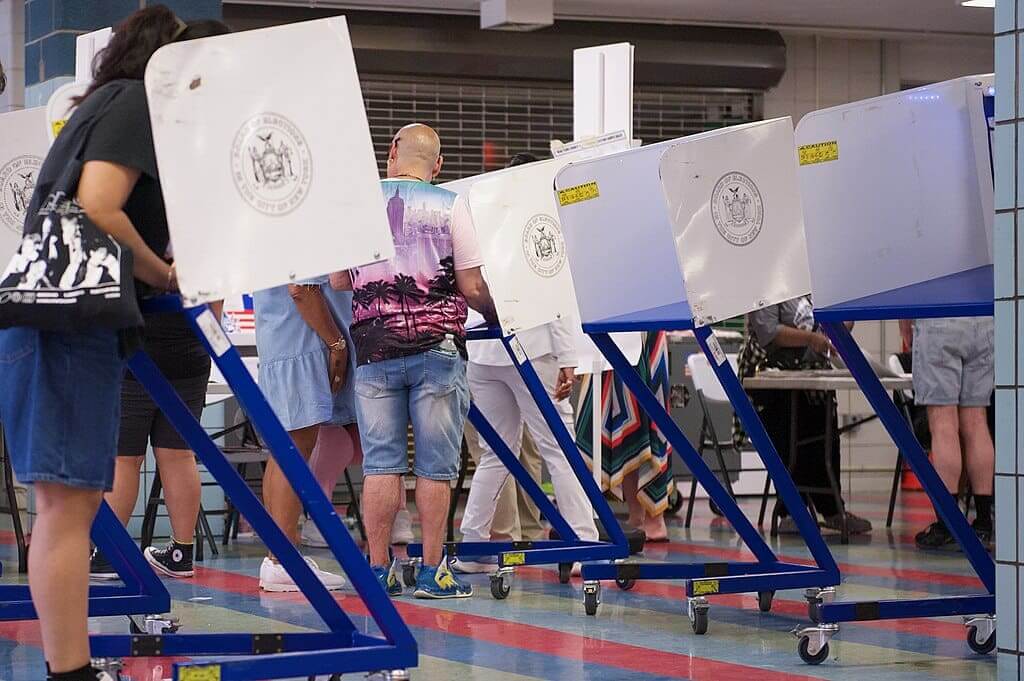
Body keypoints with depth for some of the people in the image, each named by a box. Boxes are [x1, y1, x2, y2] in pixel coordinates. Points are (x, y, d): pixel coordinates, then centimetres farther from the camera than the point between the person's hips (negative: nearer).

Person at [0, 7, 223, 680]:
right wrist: (165, 276, -4)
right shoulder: (139, 101, -3)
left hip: (58, 315, 10)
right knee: (68, 500, -12)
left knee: (73, 499, 10)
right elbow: (98, 208, -16)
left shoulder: (106, 103, 25)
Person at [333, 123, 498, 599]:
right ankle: (431, 570, 3)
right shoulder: (449, 206, -1)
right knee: (435, 465, 3)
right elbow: (471, 288, -1)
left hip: (374, 348, 2)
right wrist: (493, 315, 19)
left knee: (380, 461, 5)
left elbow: (339, 281, 9)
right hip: (437, 346, -2)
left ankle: (378, 569, 5)